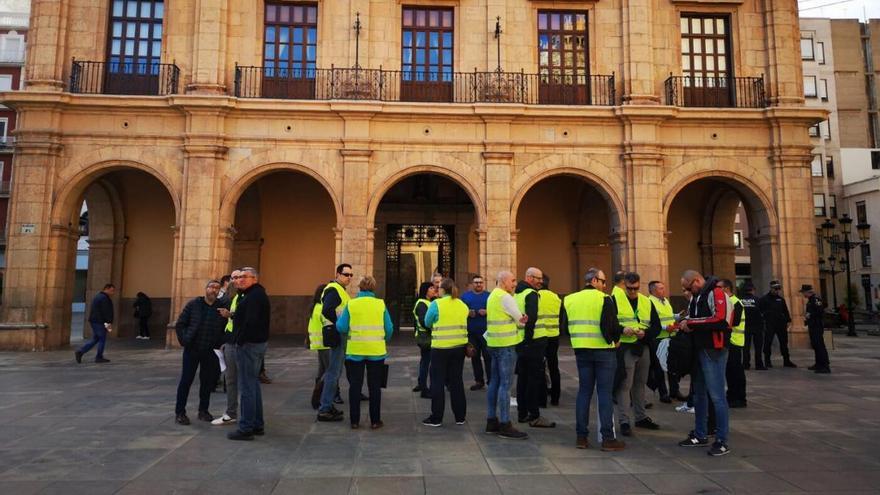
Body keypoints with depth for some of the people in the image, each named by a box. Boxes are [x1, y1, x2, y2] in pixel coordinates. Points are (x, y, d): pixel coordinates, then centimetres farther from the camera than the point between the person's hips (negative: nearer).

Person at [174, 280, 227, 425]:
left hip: (211, 352, 1)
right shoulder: (193, 304, 0)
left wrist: (219, 344, -3)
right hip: (192, 350, -1)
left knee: (208, 381, 8)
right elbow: (179, 324, 4)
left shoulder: (222, 307, 1)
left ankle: (203, 411, 22)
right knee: (186, 380, 3)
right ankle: (179, 413, 12)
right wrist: (184, 341, -4)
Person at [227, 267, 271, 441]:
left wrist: (240, 340, -19)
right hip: (258, 343, 11)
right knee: (253, 384, 17)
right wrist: (233, 315, 9)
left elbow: (251, 322, -25)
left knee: (247, 387, -6)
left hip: (248, 344, -11)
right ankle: (257, 425, 24)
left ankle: (246, 428, -1)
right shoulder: (259, 294, 17)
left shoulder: (254, 296, -16)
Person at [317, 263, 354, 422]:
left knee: (335, 372, 16)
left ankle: (327, 405, 25)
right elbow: (327, 311, -27)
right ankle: (325, 410, -3)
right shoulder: (333, 290, -14)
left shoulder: (340, 290, 20)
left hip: (340, 335, 11)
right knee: (333, 372, -8)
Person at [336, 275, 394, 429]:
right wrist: (384, 340, 18)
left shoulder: (351, 304, -4)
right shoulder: (380, 304, -2)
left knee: (355, 386, 11)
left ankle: (354, 421, 17)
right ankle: (375, 421, 15)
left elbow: (341, 327, -5)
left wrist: (338, 318, 16)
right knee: (374, 386, 11)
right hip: (376, 351, 0)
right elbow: (389, 329, -2)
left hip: (355, 351, 0)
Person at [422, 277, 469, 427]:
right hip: (459, 347, 5)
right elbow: (464, 324, 10)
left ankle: (436, 418, 10)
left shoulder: (437, 304, -11)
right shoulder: (463, 305, 4)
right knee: (456, 381, 13)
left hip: (440, 348, -5)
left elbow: (427, 323, -2)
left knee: (438, 382, 6)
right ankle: (460, 416, 20)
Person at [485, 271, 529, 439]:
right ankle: (505, 425, -3)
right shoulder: (505, 297, -13)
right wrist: (522, 319, 15)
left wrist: (519, 318, 0)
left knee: (494, 382, 12)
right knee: (505, 384, -6)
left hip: (494, 343, 10)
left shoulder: (492, 296, 17)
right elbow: (520, 318, -6)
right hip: (506, 344, -10)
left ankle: (491, 421, 18)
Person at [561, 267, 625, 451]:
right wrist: (615, 339, 2)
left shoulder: (569, 300, 5)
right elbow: (612, 326, -17)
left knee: (584, 391, 12)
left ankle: (581, 436, 14)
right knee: (605, 393, 2)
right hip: (604, 351, -5)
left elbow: (564, 326, 6)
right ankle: (608, 439, 5)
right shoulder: (604, 299, -11)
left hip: (581, 351, 5)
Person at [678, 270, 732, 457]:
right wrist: (685, 324, 0)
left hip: (713, 351, -9)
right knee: (699, 394, 15)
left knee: (716, 395, -5)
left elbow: (720, 320, -24)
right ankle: (700, 435, 27)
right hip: (699, 349, 9)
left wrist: (691, 324, -18)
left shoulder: (716, 293, -12)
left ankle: (722, 442, 4)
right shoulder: (696, 296, 15)